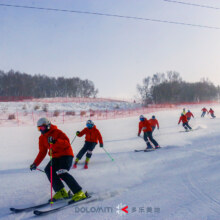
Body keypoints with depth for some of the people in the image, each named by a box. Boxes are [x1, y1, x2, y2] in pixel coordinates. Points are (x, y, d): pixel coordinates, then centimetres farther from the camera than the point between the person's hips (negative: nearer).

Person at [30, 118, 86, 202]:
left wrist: (55, 141, -36)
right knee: (48, 170, -14)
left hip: (66, 155, -7)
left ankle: (79, 193, -20)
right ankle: (61, 192, -6)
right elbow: (42, 152, 16)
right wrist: (35, 163, 9)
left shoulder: (57, 132, -11)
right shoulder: (42, 138, 10)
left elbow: (67, 143, -21)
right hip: (56, 157, 8)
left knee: (61, 173, -24)